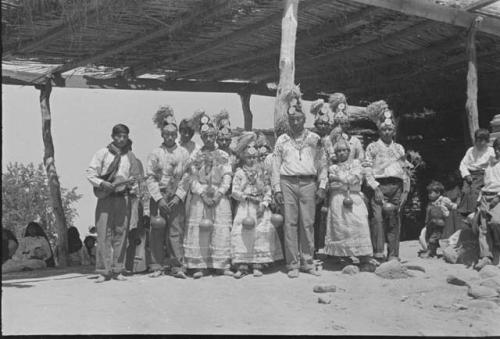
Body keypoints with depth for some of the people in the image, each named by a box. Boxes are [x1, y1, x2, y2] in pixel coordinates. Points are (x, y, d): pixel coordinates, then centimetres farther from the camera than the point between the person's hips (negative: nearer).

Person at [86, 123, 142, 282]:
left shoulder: (130, 156, 12)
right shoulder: (102, 153, 3)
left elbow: (136, 176, 21)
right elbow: (90, 173, 1)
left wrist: (130, 183, 1)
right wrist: (102, 183, -14)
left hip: (124, 198, 2)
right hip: (106, 197, -2)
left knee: (121, 233, 1)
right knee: (104, 234, -6)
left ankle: (117, 270, 8)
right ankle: (104, 271, -3)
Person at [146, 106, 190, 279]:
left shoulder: (183, 153, 8)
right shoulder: (155, 153, 5)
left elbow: (186, 177, 4)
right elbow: (150, 177, 0)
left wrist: (178, 196, -8)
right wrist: (159, 198, -8)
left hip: (177, 198, 0)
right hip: (158, 197, 0)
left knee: (176, 232, -3)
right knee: (157, 232, 0)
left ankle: (178, 267, -1)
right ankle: (157, 266, 6)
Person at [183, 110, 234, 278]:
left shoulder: (223, 156, 10)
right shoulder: (195, 156, 8)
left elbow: (227, 177, 3)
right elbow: (192, 179, 2)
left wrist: (219, 193, -10)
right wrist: (203, 193, -10)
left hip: (219, 197, 0)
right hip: (200, 197, 0)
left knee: (221, 230, -4)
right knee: (199, 231, -5)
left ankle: (222, 265, -1)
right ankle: (199, 266, -2)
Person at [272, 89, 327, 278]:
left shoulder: (314, 139, 11)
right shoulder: (282, 140, 11)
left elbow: (321, 164, 11)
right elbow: (276, 166, 11)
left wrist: (322, 187, 3)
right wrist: (277, 189, 3)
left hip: (308, 183, 0)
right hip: (288, 183, 0)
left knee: (308, 223, -2)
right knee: (290, 223, -3)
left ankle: (307, 262, 6)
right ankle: (293, 264, 1)